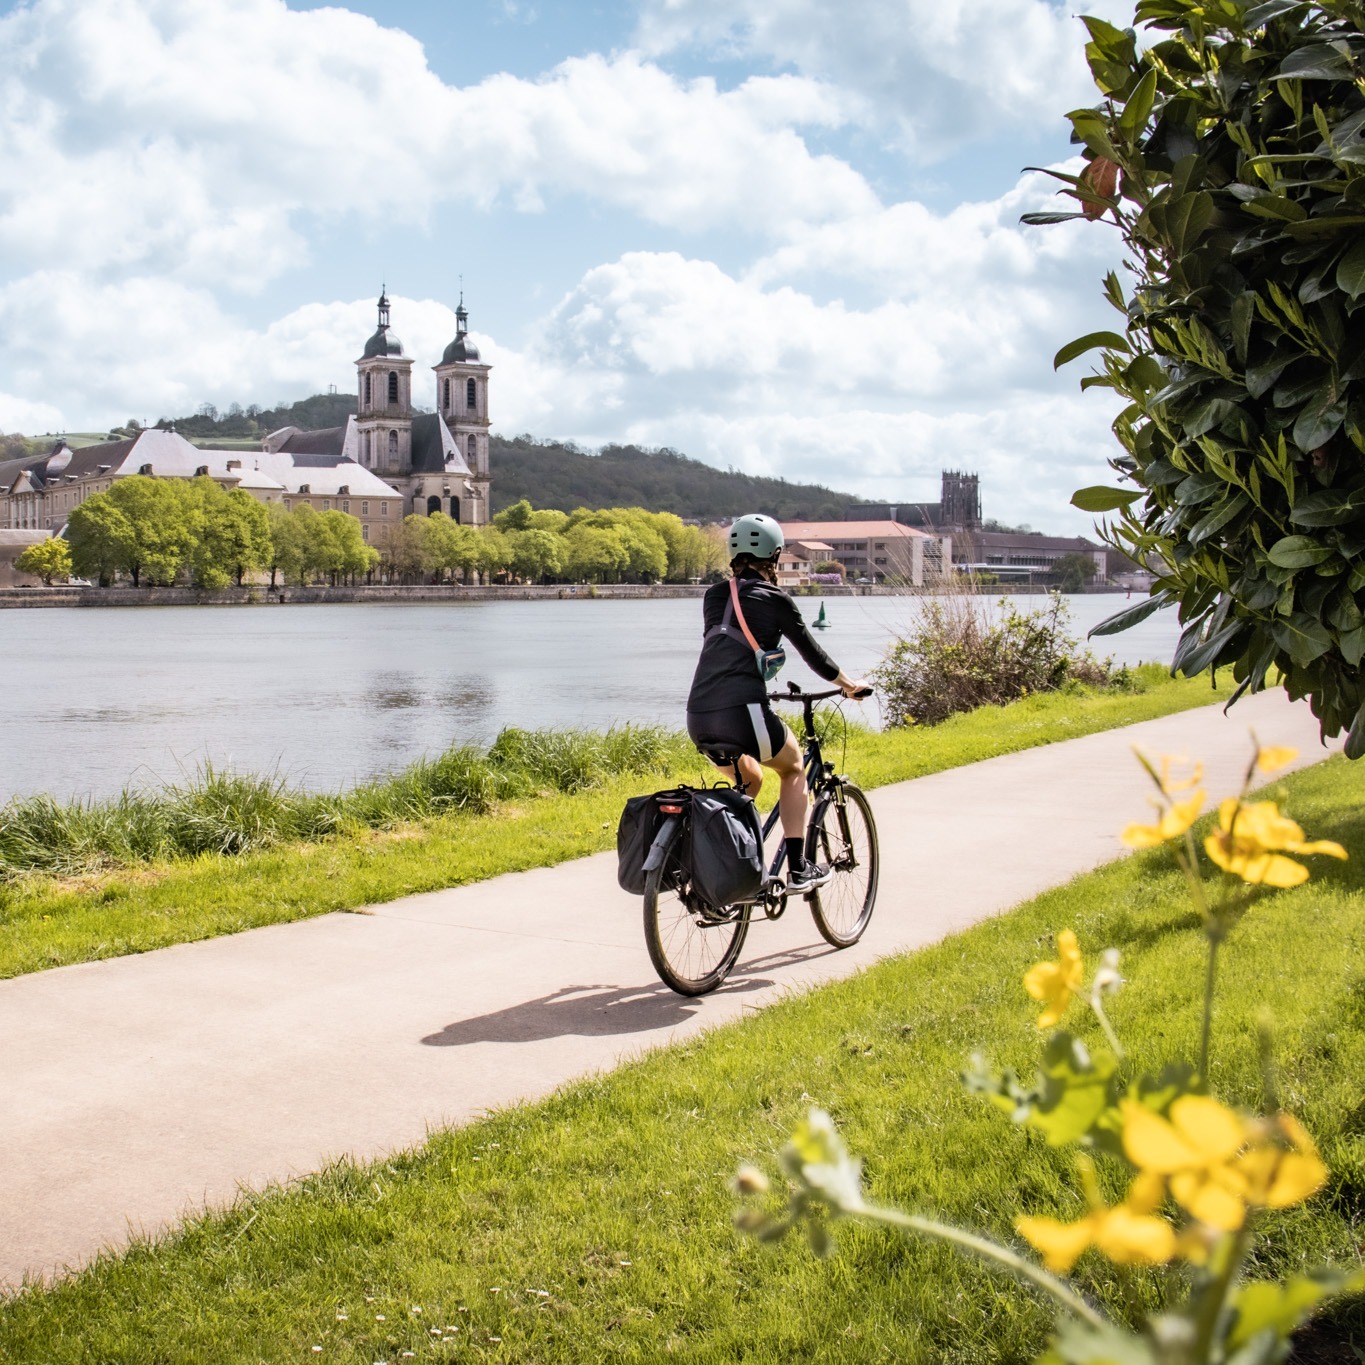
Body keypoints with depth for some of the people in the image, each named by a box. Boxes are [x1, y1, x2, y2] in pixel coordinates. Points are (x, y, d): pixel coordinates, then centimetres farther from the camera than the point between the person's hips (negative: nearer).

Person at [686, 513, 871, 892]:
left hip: (699, 718, 5)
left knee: (750, 780, 31)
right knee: (793, 769, 23)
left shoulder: (714, 596, 16)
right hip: (742, 712, -5)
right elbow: (811, 653, 11)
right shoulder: (774, 600, 2)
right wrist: (850, 684, 28)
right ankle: (798, 869, 17)